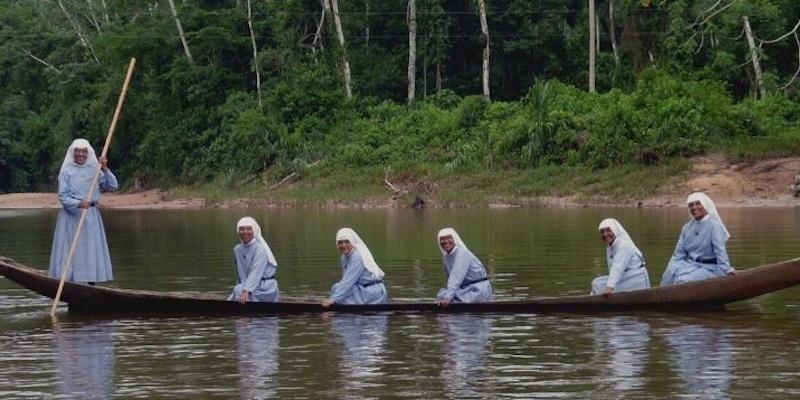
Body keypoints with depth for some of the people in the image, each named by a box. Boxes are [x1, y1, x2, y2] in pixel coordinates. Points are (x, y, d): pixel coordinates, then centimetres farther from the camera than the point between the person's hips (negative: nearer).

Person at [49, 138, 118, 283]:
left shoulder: (94, 170, 10)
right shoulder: (66, 171, 0)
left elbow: (113, 186, 4)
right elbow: (62, 196, -7)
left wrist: (105, 169, -9)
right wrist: (78, 204, -23)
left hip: (91, 217, 3)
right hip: (71, 216, -3)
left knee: (92, 252, 2)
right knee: (70, 253, -6)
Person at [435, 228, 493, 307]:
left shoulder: (462, 253, -19)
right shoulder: (446, 257, 8)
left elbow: (457, 276, -30)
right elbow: (451, 277, 11)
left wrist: (448, 297, -40)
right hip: (466, 288, 9)